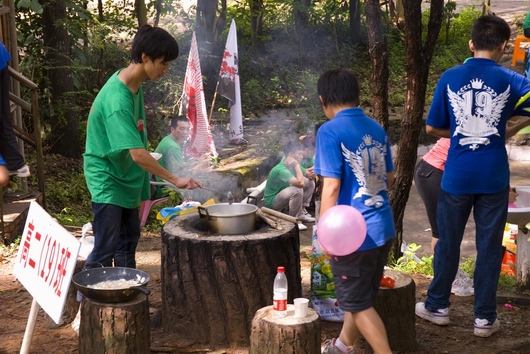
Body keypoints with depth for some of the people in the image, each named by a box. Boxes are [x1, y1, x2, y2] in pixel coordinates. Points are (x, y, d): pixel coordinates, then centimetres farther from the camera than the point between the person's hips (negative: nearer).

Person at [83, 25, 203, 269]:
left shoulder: (134, 84, 1)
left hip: (125, 177, 9)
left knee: (128, 242, 17)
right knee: (105, 250, -7)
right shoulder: (117, 99, -29)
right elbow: (138, 154, -33)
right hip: (107, 180, -9)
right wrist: (175, 180, -28)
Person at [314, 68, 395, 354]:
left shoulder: (330, 131, -14)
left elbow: (332, 185, -19)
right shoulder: (377, 128, 7)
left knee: (359, 304, 6)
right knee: (360, 296, 22)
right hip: (383, 228, 8)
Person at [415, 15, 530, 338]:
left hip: (457, 175, 1)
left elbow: (432, 128, 3)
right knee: (489, 247, 8)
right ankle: (484, 317, 15)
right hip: (494, 176, -1)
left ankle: (438, 306, 27)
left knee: (448, 242, 14)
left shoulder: (450, 78, -2)